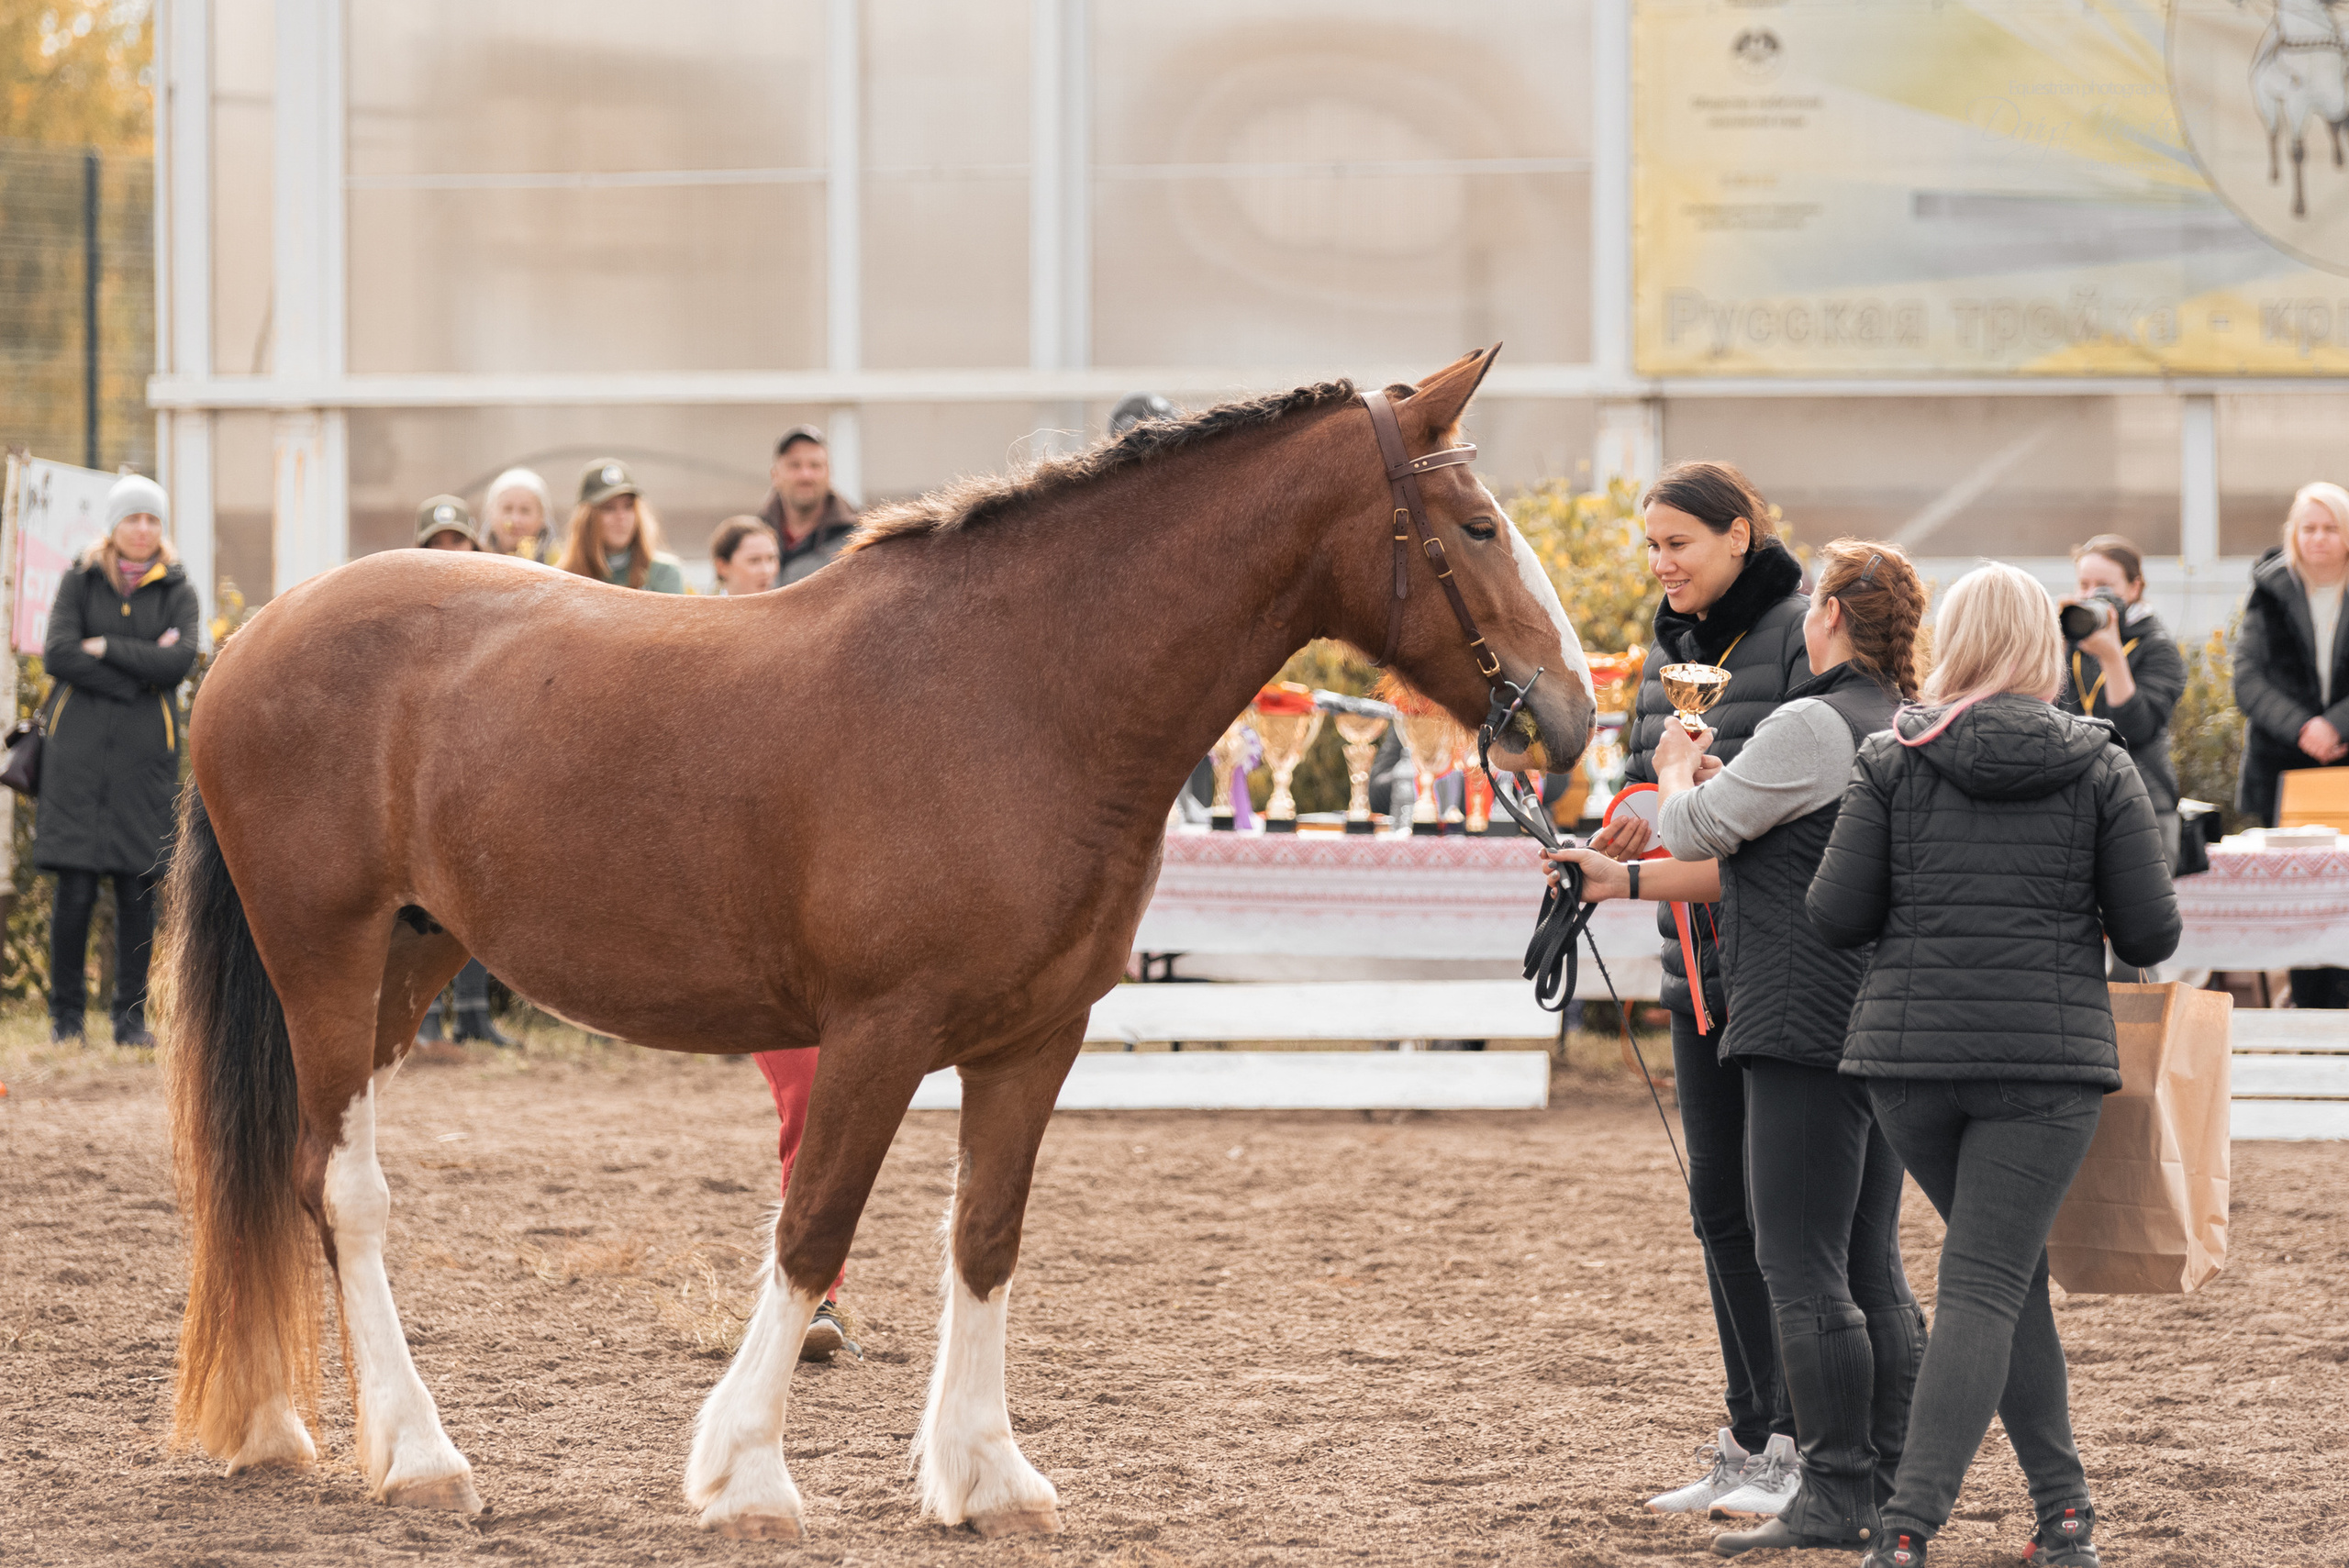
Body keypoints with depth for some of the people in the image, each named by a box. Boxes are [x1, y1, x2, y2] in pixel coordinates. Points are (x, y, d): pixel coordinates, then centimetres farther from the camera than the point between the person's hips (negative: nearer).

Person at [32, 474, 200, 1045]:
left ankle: (131, 1015, 7)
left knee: (139, 888, -1)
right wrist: (138, 669, -9)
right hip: (79, 747, -1)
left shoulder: (177, 590, 8)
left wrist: (103, 648, -8)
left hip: (146, 752, 1)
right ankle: (66, 1013, 4)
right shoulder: (81, 580, 7)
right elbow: (57, 655, -7)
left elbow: (179, 662, -8)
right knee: (75, 886, -6)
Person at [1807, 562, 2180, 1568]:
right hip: (2048, 1054, -2)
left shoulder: (1893, 760, 0)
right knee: (1986, 1285, -4)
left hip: (1908, 1046, 2)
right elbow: (2152, 934, -1)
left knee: (2010, 1268, 19)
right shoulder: (2100, 768, 0)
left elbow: (1834, 916, -3)